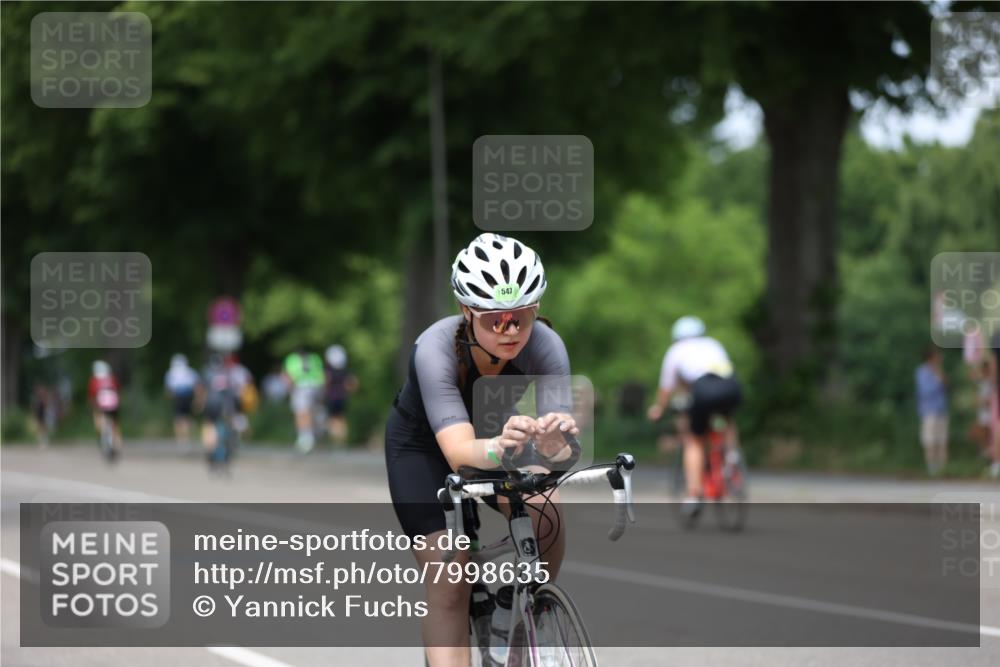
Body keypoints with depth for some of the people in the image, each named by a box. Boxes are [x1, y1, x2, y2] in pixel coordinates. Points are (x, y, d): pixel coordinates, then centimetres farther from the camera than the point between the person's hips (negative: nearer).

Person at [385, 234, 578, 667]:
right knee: (448, 587, -14)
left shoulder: (545, 347, -31)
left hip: (496, 432, 2)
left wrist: (553, 445, -63)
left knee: (545, 516, -25)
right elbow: (459, 451, -48)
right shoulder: (436, 348, -38)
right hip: (423, 446, -2)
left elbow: (561, 447, -39)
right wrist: (499, 448, -70)